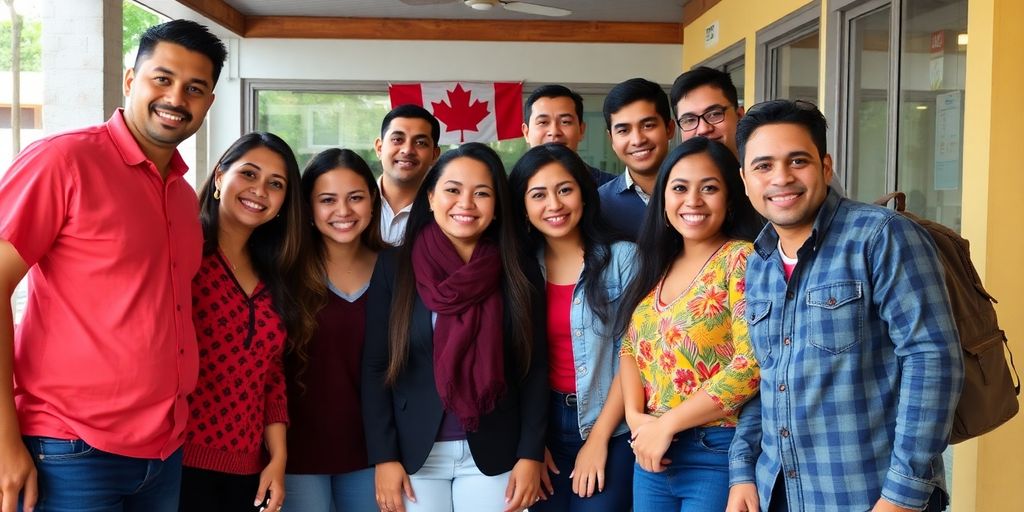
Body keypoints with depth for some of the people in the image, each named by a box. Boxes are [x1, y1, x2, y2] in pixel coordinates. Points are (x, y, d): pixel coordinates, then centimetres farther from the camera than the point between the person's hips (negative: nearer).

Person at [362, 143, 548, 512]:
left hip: (494, 454, 1)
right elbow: (375, 366, -4)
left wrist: (531, 454, -5)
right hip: (414, 453, 0)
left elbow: (535, 368, 0)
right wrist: (383, 456, -8)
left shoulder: (519, 273, -1)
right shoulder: (394, 266, -4)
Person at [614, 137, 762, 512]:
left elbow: (753, 364, -20)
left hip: (718, 456, -6)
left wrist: (666, 424, -15)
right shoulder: (659, 265, 9)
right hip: (654, 457, 6)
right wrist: (635, 417, -6)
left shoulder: (740, 259, -12)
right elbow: (630, 345, 11)